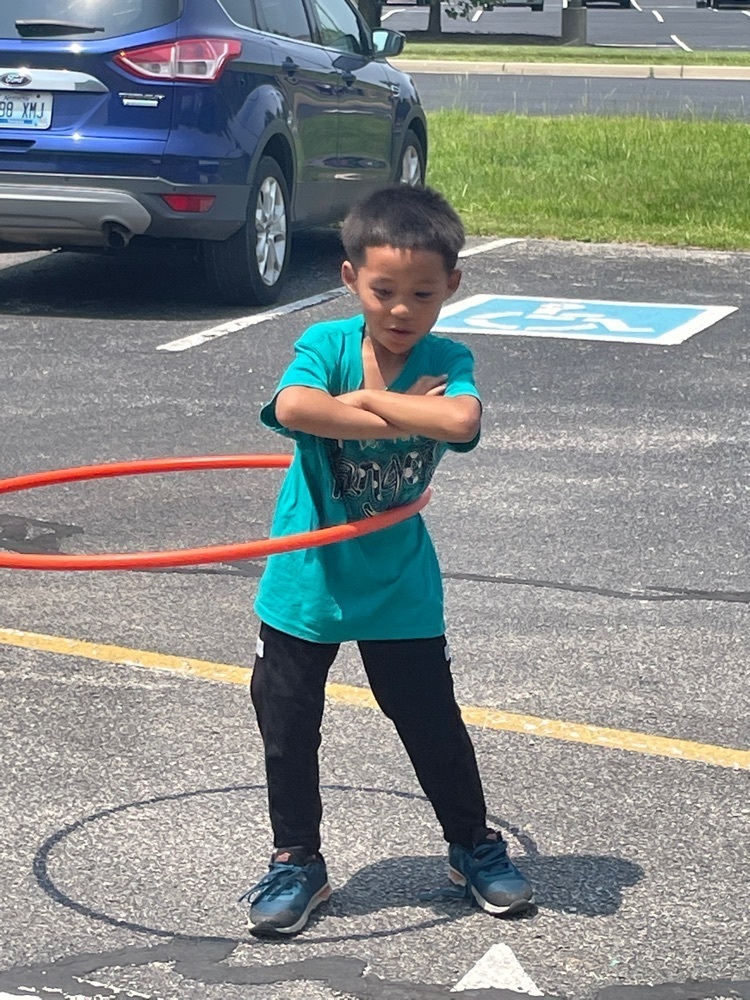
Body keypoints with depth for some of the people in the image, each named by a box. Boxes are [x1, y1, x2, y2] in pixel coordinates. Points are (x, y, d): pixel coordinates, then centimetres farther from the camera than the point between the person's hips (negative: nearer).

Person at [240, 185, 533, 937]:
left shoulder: (447, 362, -11)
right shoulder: (327, 343, -14)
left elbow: (462, 421, -34)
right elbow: (292, 407, -36)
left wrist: (366, 398, -27)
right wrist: (403, 417, -30)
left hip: (400, 587, 0)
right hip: (304, 582, 0)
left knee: (433, 724, 12)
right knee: (287, 728, 10)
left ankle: (473, 846, 34)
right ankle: (296, 862, 29)